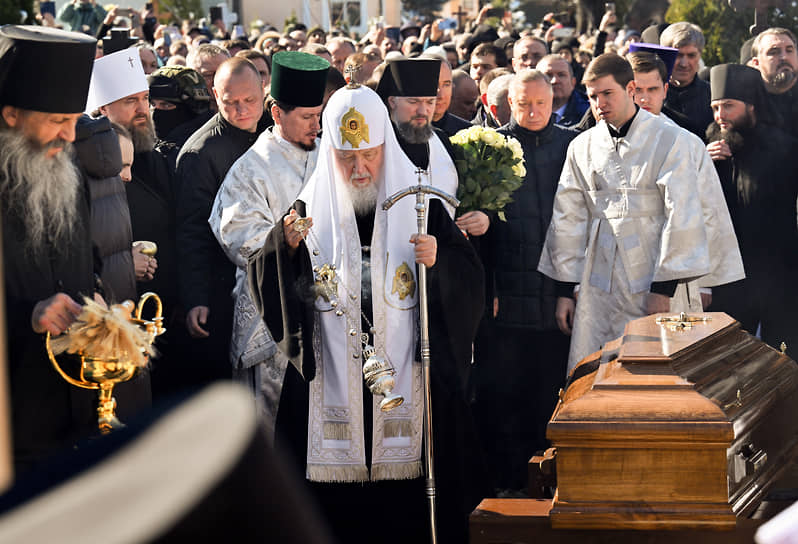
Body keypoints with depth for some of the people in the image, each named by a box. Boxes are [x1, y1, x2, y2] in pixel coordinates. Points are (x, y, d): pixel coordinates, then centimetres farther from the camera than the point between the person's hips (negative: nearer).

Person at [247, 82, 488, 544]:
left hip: (405, 381, 0)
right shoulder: (310, 211, 4)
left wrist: (439, 262, -18)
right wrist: (285, 247, -16)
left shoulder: (420, 208, 3)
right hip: (332, 382, 0)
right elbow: (267, 291, 2)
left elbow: (471, 282, 1)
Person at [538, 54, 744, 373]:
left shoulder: (669, 139, -1)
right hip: (598, 286, 3)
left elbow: (681, 215, -5)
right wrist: (564, 290, 9)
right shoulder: (582, 146, 10)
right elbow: (568, 219, 13)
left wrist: (664, 287, -9)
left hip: (656, 286, -3)